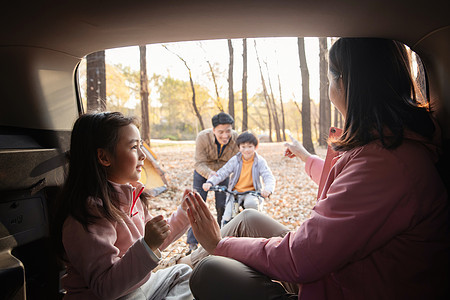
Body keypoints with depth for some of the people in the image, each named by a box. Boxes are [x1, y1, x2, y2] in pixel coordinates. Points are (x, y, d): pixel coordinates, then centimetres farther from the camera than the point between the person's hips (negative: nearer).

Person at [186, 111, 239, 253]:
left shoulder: (236, 139, -28)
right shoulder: (202, 137, -33)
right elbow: (199, 163, -30)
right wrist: (209, 173, -51)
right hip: (203, 172, -1)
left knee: (223, 207, 1)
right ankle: (192, 243, 5)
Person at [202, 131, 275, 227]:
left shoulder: (260, 161, -7)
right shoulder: (235, 160, -3)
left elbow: (269, 177, -16)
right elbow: (222, 173, -7)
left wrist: (268, 189, -39)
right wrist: (210, 182, -26)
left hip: (252, 192, -1)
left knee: (251, 203, -35)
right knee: (227, 217, -13)